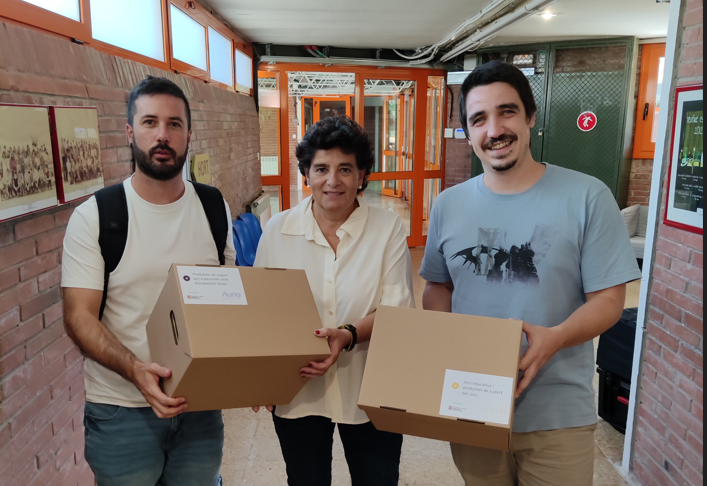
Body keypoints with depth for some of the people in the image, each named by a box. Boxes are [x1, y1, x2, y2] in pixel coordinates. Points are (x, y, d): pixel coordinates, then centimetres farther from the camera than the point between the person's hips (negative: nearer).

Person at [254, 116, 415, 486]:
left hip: (370, 392, -1)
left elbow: (396, 309, -10)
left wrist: (349, 335, -27)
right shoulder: (277, 230, -3)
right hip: (296, 391, 1)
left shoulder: (388, 228, -7)